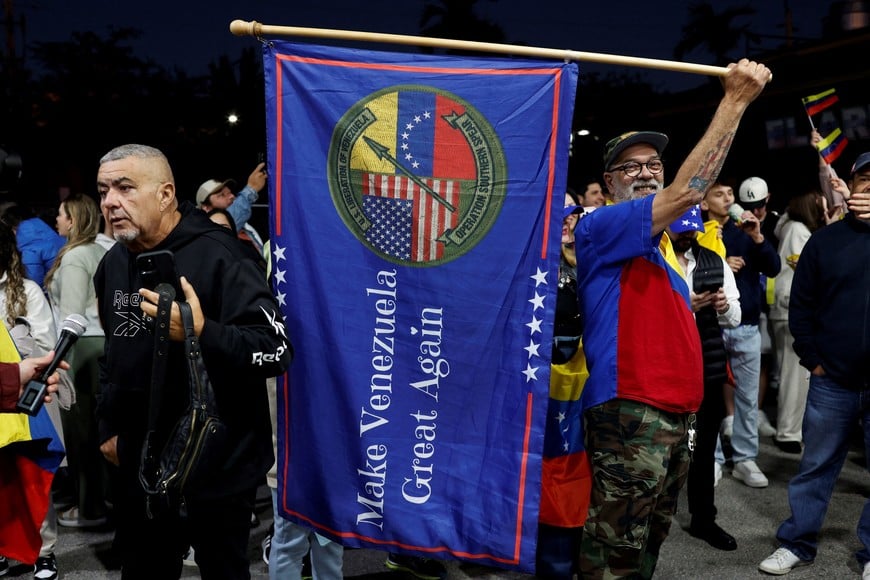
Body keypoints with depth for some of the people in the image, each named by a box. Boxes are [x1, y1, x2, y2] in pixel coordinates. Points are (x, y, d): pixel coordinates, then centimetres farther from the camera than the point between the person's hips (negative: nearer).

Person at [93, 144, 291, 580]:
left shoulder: (217, 257, -18)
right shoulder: (113, 264, 8)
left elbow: (276, 351, -25)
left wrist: (202, 333, -39)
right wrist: (108, 426, 19)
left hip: (218, 470, -7)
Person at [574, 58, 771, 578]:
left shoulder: (663, 240, 16)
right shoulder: (599, 227, -11)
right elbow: (687, 193, -20)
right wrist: (735, 102, -15)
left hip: (676, 411, 9)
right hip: (629, 413, -9)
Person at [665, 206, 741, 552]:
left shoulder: (714, 262, 10)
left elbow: (735, 319, 12)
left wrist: (725, 307, -10)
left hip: (709, 367, 5)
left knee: (704, 446, 14)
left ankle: (703, 519, 30)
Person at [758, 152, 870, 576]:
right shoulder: (825, 240, 3)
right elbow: (800, 306, 4)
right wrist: (813, 360, -1)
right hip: (833, 380, 0)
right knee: (816, 467, 10)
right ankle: (797, 543, 23)